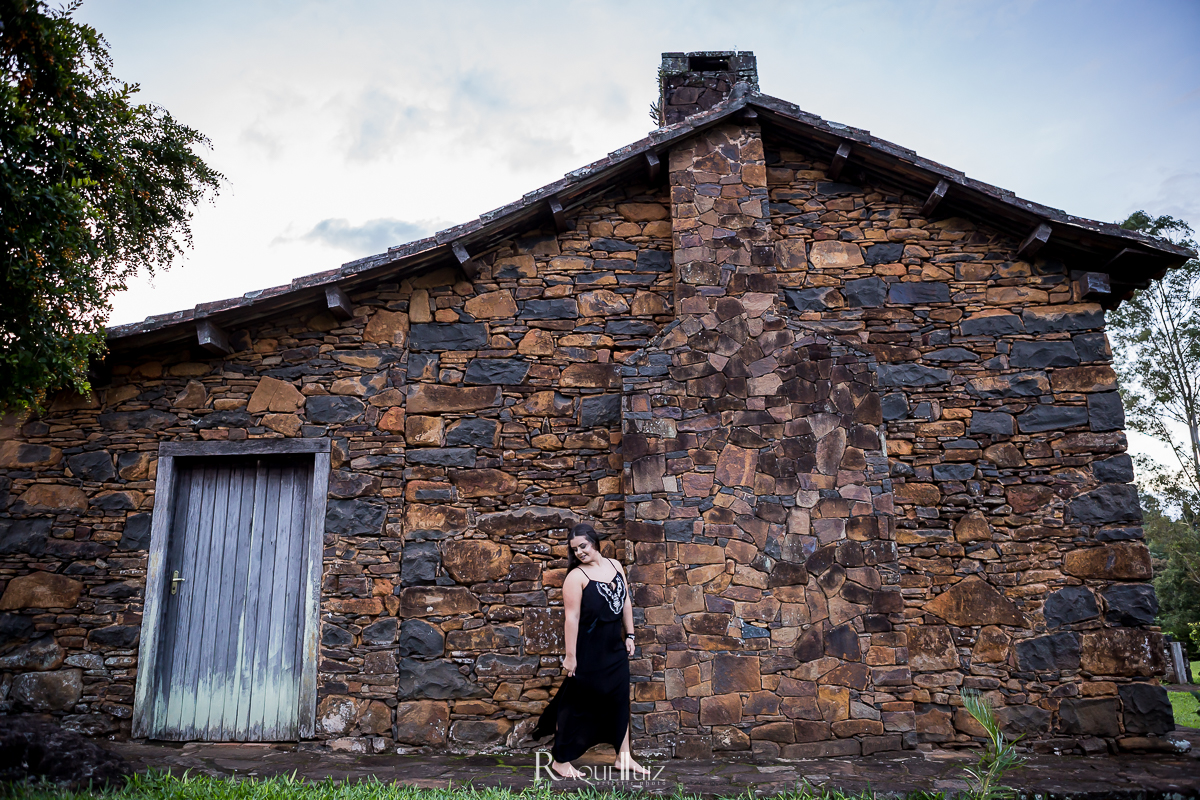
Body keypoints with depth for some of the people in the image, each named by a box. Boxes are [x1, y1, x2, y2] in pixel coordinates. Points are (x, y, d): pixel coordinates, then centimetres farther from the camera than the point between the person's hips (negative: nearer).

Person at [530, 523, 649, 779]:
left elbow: (626, 602, 11)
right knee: (577, 704, 5)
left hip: (615, 648, 6)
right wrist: (570, 655, -19)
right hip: (588, 650, -6)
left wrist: (629, 635, 9)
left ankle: (623, 757, 27)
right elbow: (572, 617, -18)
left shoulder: (615, 565, 3)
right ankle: (560, 760, 19)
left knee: (619, 700, 13)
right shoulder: (576, 576, -15)